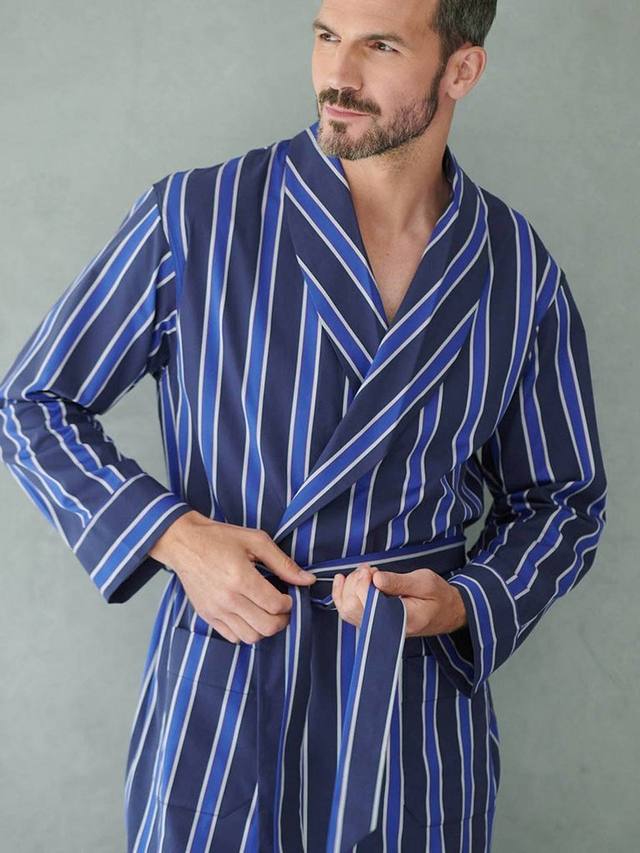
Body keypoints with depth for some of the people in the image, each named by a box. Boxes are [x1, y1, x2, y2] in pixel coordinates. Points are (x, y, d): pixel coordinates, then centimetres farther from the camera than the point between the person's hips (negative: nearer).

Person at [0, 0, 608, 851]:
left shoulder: (521, 273, -1)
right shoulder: (194, 218, -8)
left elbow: (562, 502, 9)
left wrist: (463, 602, -10)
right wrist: (178, 536, -15)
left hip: (421, 708, 2)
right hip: (220, 701, -1)